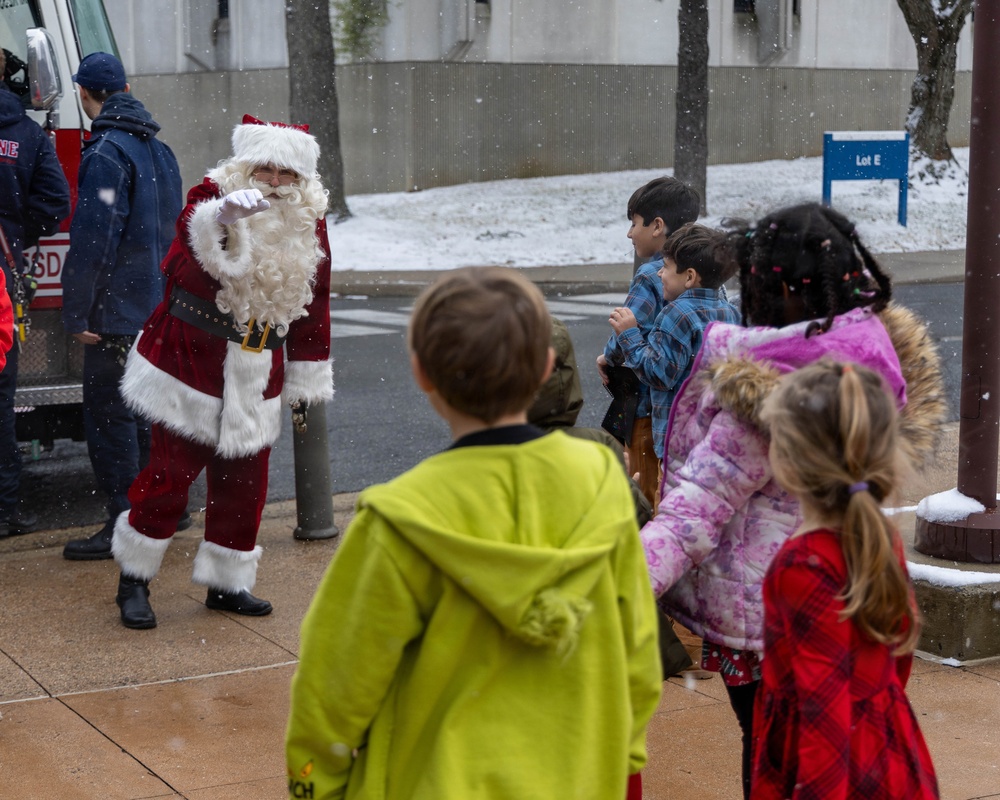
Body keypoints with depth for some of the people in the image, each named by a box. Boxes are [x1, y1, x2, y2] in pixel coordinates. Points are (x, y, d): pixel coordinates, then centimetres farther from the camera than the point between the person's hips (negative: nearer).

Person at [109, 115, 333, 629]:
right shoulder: (212, 195, -9)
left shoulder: (309, 222, 5)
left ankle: (227, 584, 24)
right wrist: (224, 215, -57)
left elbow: (314, 305, 11)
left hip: (256, 378, 5)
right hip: (190, 362, -4)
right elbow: (193, 232, -34)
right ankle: (133, 581, 15)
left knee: (244, 481, 9)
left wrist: (307, 383, 11)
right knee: (168, 473, -2)